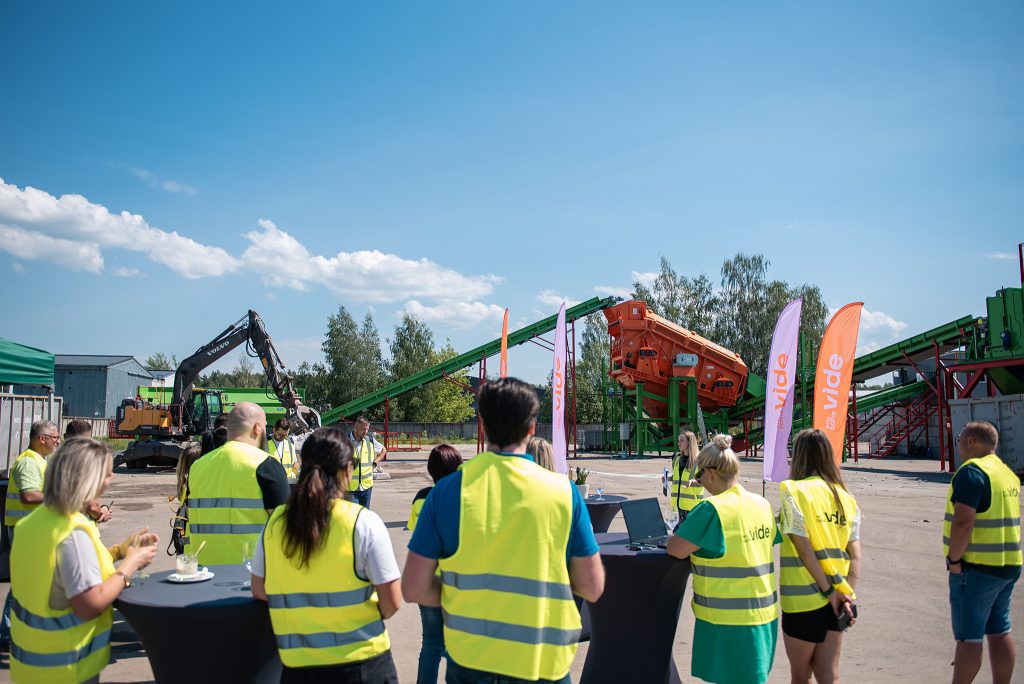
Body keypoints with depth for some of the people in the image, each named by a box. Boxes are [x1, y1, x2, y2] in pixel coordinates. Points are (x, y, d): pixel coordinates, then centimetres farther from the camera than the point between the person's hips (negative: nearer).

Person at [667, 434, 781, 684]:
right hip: (764, 613, 7)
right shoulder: (762, 504, 3)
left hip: (729, 617, -7)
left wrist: (681, 531, 4)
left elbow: (676, 550, -19)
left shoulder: (712, 509, -18)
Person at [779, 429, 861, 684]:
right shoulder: (845, 497, 6)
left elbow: (804, 548, -17)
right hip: (836, 599, 5)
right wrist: (848, 595, -2)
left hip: (803, 599, -5)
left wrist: (829, 591, -11)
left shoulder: (794, 492, -11)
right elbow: (855, 555, 1)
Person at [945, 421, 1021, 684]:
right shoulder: (1008, 473, 13)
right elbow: (1009, 521, 18)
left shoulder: (972, 471, -17)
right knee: (999, 633, 15)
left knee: (968, 637, -2)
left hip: (977, 567, -9)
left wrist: (954, 559, -16)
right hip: (1008, 565, 9)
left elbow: (963, 522, -26)